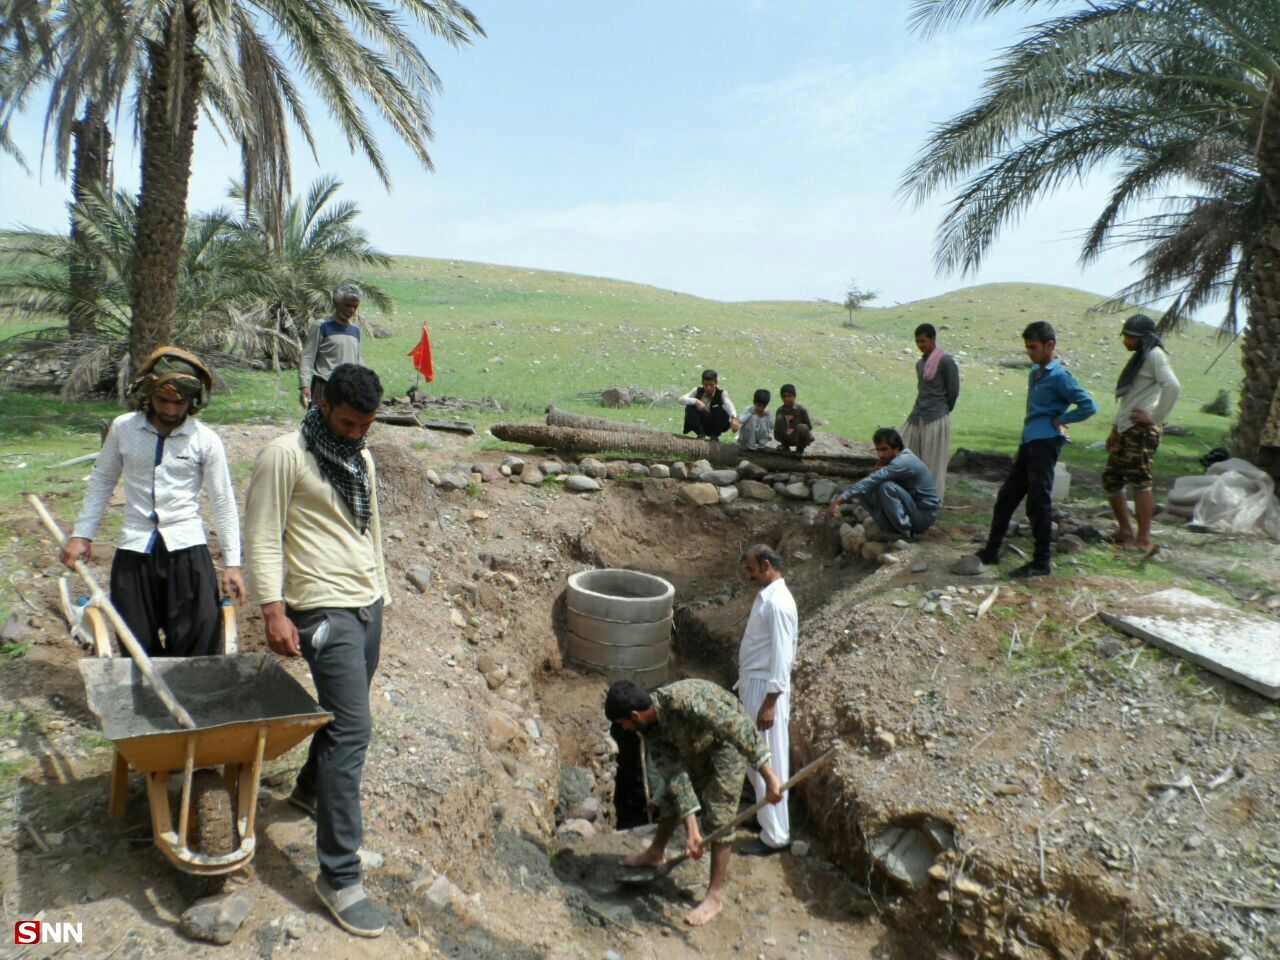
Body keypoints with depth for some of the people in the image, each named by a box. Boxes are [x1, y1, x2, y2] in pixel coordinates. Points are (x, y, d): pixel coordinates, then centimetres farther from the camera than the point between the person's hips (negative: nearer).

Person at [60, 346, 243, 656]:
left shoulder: (206, 440, -5)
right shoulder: (123, 428, 1)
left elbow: (223, 503, -2)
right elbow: (101, 482, 13)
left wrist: (232, 562, -4)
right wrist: (82, 534, 9)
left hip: (187, 547, -2)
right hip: (133, 549, 2)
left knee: (198, 646, -3)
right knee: (136, 647, 10)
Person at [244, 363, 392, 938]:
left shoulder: (361, 460, 13)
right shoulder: (284, 455, -10)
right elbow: (263, 537, -12)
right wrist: (273, 611, -18)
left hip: (367, 604, 8)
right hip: (325, 609, -8)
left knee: (342, 714, 20)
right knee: (352, 729, -11)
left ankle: (310, 788, 47)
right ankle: (339, 874, -3)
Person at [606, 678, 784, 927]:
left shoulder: (685, 700, -41)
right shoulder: (649, 728, -16)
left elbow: (740, 728, -39)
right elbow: (674, 774, -16)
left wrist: (769, 777, -40)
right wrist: (691, 829, -21)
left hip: (728, 743, -7)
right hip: (695, 746, 7)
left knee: (719, 818, -8)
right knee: (670, 794, 17)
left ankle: (715, 895, 5)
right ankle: (656, 853, 41)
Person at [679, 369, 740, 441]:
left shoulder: (721, 394, -14)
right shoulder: (698, 391, -8)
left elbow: (729, 404, -35)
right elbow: (681, 399, -20)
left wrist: (734, 418, -57)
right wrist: (696, 401, -38)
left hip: (714, 425, -1)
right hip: (700, 424, 1)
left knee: (723, 412, -30)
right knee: (689, 407, -24)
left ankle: (714, 436, -8)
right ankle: (700, 434, -10)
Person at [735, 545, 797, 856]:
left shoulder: (778, 603, -22)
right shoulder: (766, 596, 9)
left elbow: (782, 658, -23)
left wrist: (770, 704, -22)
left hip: (765, 689, -10)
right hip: (753, 685, 10)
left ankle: (775, 837, 12)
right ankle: (762, 809, 39)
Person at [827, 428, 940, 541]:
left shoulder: (903, 461, -24)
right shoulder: (898, 459, 6)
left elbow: (872, 480, -34)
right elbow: (870, 484, 5)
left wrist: (841, 499, -39)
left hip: (924, 515, -8)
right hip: (911, 510, 8)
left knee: (886, 487, -30)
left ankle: (904, 532, -18)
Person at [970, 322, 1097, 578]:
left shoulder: (1059, 376, -11)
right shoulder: (1035, 373, 15)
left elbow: (1089, 406, -17)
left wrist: (1060, 420, -10)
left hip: (1044, 444, -9)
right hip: (1029, 443, 9)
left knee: (1038, 503, -5)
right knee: (1006, 496, 12)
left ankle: (1041, 563, 4)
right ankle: (991, 551, 21)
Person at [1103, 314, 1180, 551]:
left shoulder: (1155, 355, -6)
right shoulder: (1138, 358, 24)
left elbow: (1172, 386, -21)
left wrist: (1155, 418, -18)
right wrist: (1115, 429, 24)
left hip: (1142, 429, -10)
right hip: (1126, 430, 10)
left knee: (1140, 479, -11)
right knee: (1111, 478, 10)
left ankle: (1143, 538, -9)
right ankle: (1125, 531, 19)